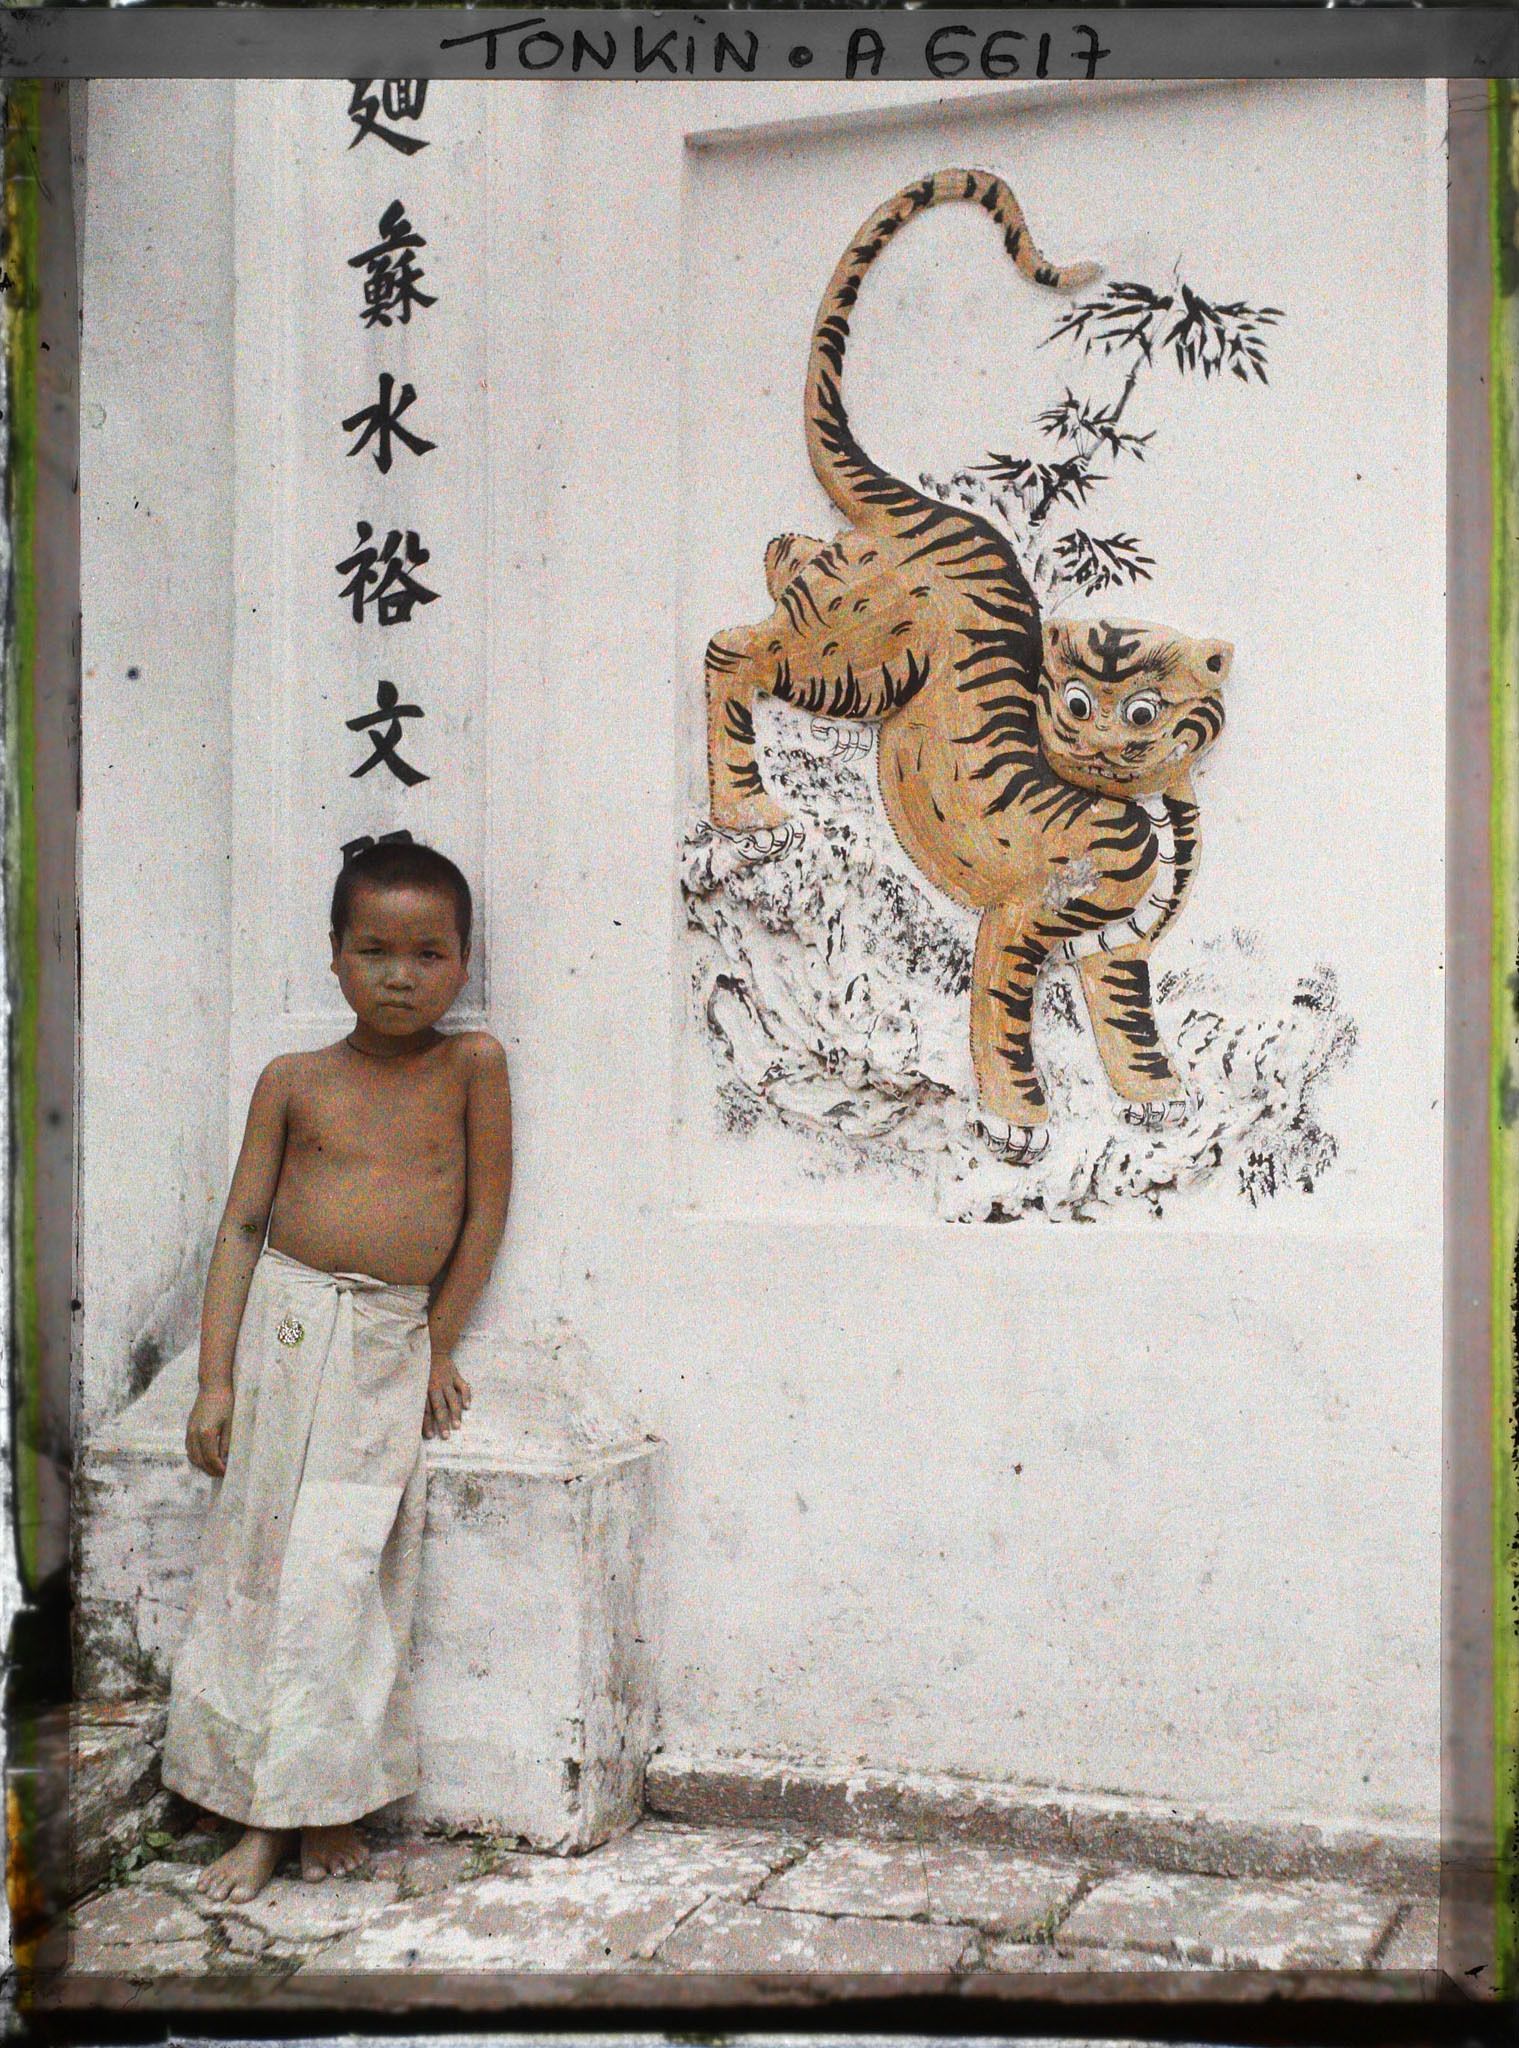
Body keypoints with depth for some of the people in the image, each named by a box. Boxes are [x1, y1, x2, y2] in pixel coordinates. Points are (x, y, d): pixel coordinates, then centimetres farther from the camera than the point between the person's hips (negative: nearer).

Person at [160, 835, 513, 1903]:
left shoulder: (472, 1063, -2)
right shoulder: (294, 1080, 2)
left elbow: (487, 1208, 2)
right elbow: (243, 1224, 2)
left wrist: (439, 1346, 3)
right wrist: (217, 1378, -3)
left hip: (394, 1342, -1)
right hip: (285, 1324, 1)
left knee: (343, 1574, -4)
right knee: (259, 1557, 2)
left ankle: (330, 1798, 13)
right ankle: (262, 1812, 13)